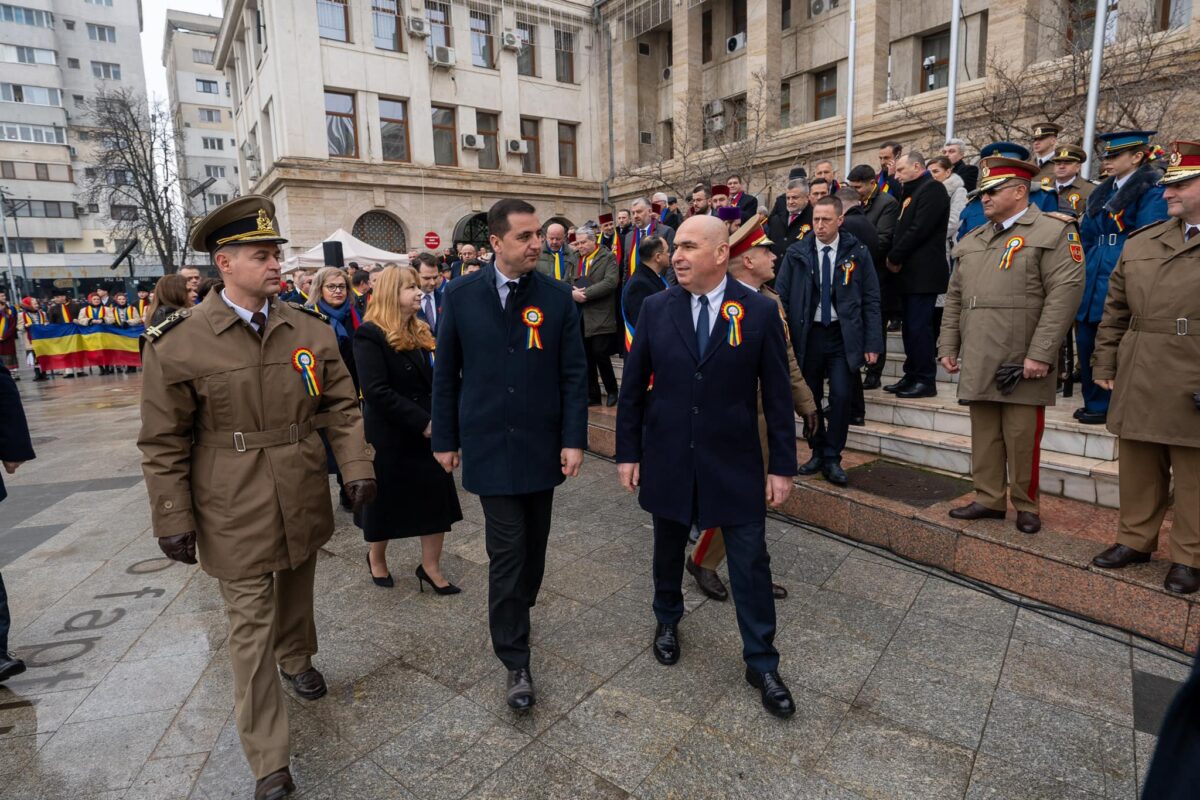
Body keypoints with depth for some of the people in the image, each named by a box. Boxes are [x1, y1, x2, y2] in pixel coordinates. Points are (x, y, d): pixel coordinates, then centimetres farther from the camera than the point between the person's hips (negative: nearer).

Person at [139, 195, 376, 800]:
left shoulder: (311, 329, -1)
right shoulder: (176, 343, -10)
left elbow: (340, 406, 3)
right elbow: (163, 443, -5)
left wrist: (357, 466, -7)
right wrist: (172, 519, -5)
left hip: (303, 502, 3)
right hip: (234, 515, -3)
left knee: (296, 593, 24)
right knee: (251, 629, 5)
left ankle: (296, 658, 55)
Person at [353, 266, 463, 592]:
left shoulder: (421, 332, 11)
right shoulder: (370, 335, -13)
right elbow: (376, 391, -21)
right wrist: (422, 422, -22)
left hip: (429, 432, 6)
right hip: (390, 436, -6)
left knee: (437, 498, 5)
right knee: (387, 501, 11)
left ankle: (430, 566, 19)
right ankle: (376, 557, 36)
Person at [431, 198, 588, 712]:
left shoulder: (558, 297, -2)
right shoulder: (461, 296, -3)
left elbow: (574, 374, -2)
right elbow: (445, 373, 3)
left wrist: (574, 440, -7)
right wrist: (444, 439, 3)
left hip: (542, 445, 2)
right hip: (488, 444, -1)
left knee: (532, 544, 15)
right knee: (507, 550, 0)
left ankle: (517, 611, 41)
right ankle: (515, 660, 14)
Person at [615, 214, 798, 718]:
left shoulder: (760, 311, -7)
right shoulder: (656, 308, -3)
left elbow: (777, 394, -4)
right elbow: (633, 387, 2)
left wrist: (782, 465, -3)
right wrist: (628, 451, 1)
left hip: (735, 461, -1)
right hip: (667, 459, 2)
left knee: (751, 564, 6)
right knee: (668, 550, 19)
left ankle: (761, 663, 26)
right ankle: (667, 620, 46)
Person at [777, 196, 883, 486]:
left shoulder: (857, 253, 1)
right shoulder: (796, 253, 2)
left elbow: (871, 300, 2)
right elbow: (781, 297, 3)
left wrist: (872, 343, -4)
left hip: (843, 336, -1)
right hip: (807, 334, 1)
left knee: (841, 396, -8)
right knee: (809, 397, 8)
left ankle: (832, 459, 7)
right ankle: (817, 453, 25)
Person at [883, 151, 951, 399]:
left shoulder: (932, 189, -8)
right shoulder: (913, 192, 22)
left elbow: (919, 230, -17)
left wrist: (894, 258, -11)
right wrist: (895, 260, 5)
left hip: (923, 272, -9)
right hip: (910, 272, 9)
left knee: (919, 327, -9)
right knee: (911, 327, 10)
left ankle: (926, 381, -3)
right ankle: (912, 376, 16)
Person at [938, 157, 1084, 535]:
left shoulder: (1054, 231, -2)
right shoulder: (971, 241, 17)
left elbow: (1065, 294, -11)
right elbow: (954, 298, 17)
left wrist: (1040, 354, -18)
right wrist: (947, 347, 11)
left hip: (1023, 363, -5)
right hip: (978, 363, 5)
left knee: (1022, 437, 3)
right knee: (985, 435, 11)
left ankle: (1026, 505, 19)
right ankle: (989, 499, 22)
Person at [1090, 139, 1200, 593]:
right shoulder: (1139, 243, 10)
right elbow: (1115, 311, 13)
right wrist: (1104, 364, 9)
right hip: (1137, 383, 4)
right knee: (1138, 470, 13)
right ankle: (1135, 539, 28)